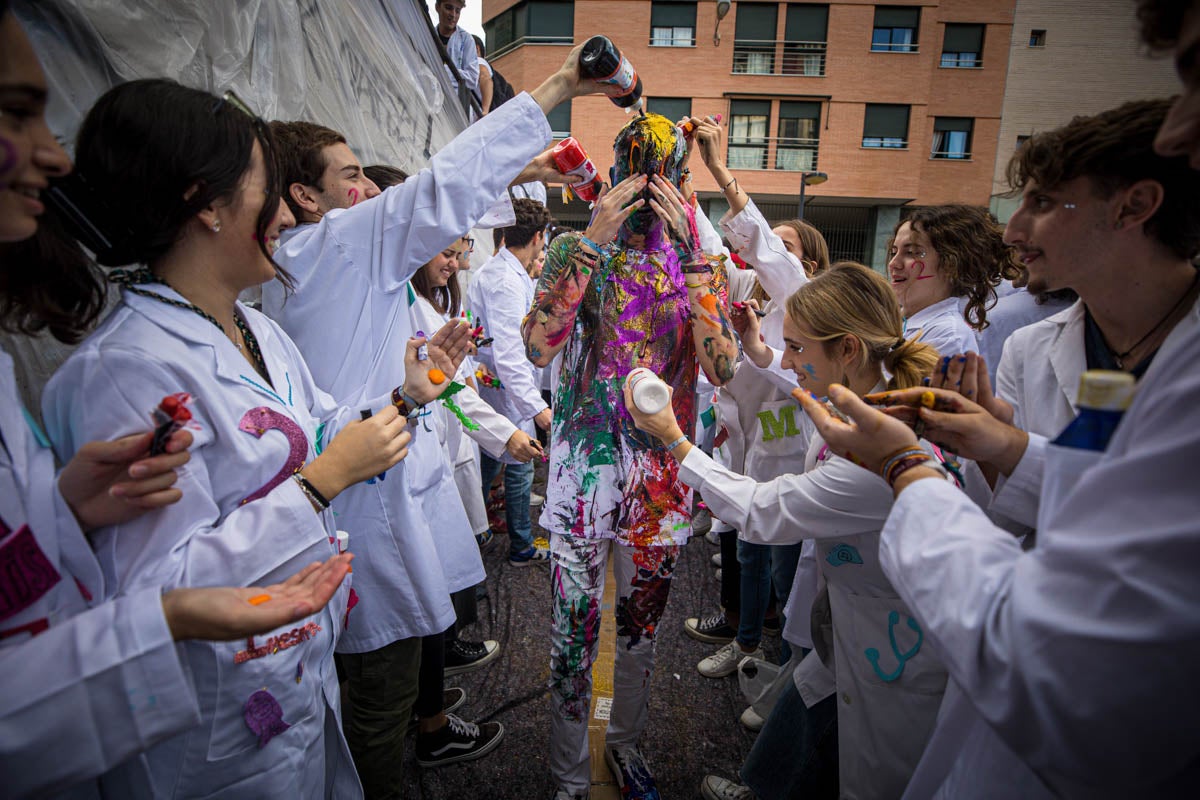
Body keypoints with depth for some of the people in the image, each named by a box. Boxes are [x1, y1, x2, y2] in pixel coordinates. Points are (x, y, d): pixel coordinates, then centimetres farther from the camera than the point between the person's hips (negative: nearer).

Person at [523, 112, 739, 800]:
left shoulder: (700, 260, 2)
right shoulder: (576, 247, -1)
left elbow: (722, 367, -14)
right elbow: (539, 347, -18)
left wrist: (690, 249, -18)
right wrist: (596, 239, -19)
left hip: (662, 471, 2)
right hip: (585, 463, -1)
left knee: (642, 624, 18)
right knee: (576, 629, 7)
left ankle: (626, 742, 46)